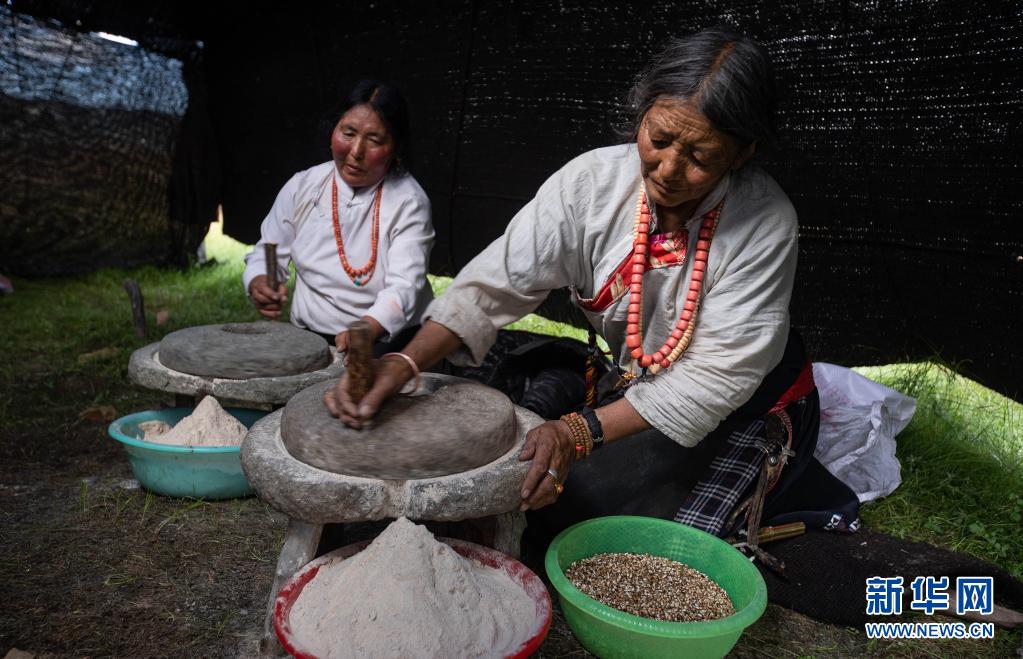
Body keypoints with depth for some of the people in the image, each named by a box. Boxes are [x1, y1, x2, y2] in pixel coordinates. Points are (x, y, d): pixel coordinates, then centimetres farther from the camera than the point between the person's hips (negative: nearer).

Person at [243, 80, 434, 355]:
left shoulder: (409, 200, -9)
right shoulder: (302, 186, 3)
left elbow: (404, 284, -19)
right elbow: (267, 253, 12)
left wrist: (368, 328, -40)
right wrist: (259, 283, -13)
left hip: (387, 341, -3)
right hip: (308, 339, 4)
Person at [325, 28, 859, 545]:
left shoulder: (766, 224, -26)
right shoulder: (591, 181, -18)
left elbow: (718, 376, -28)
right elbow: (498, 281, -21)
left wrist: (580, 433, -36)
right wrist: (404, 364, -37)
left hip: (747, 404, -4)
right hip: (637, 384, 5)